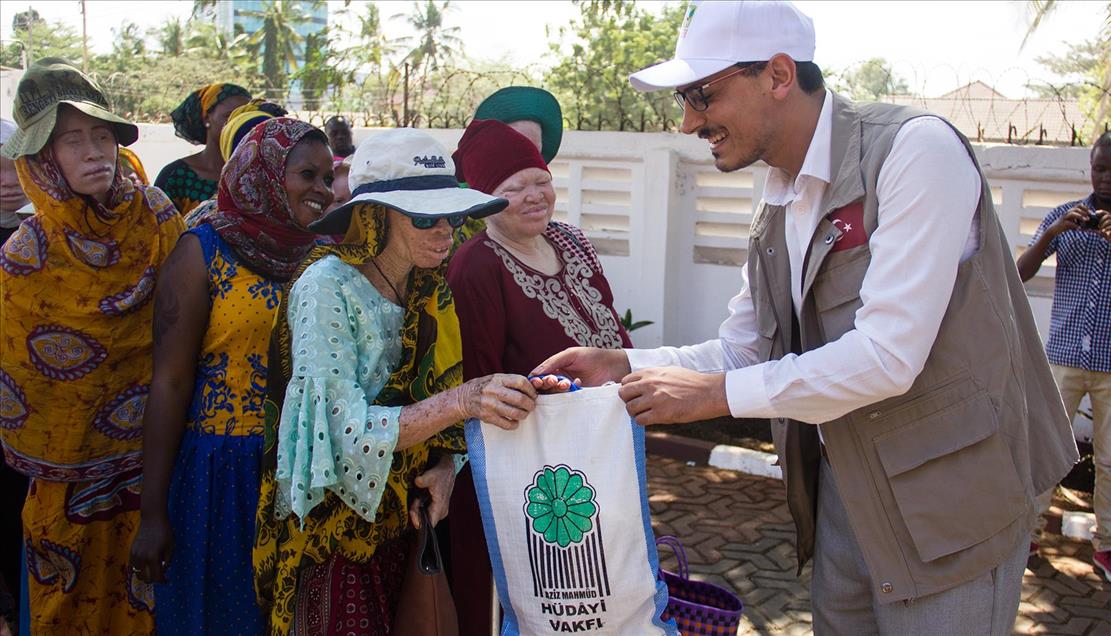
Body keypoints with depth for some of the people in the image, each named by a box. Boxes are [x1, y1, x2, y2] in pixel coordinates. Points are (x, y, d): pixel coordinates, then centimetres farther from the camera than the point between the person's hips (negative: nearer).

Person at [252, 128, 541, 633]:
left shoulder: (428, 289, 2)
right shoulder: (327, 287, -18)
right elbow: (345, 431, -26)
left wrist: (446, 464, -11)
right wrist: (460, 401, -38)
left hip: (404, 523, 6)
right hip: (334, 533, -6)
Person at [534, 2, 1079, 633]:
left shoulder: (915, 148, -20)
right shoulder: (778, 207, 7)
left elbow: (887, 356, -26)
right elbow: (742, 349, 12)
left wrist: (717, 392, -20)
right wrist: (625, 366, -4)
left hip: (947, 503, -7)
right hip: (842, 493, 8)